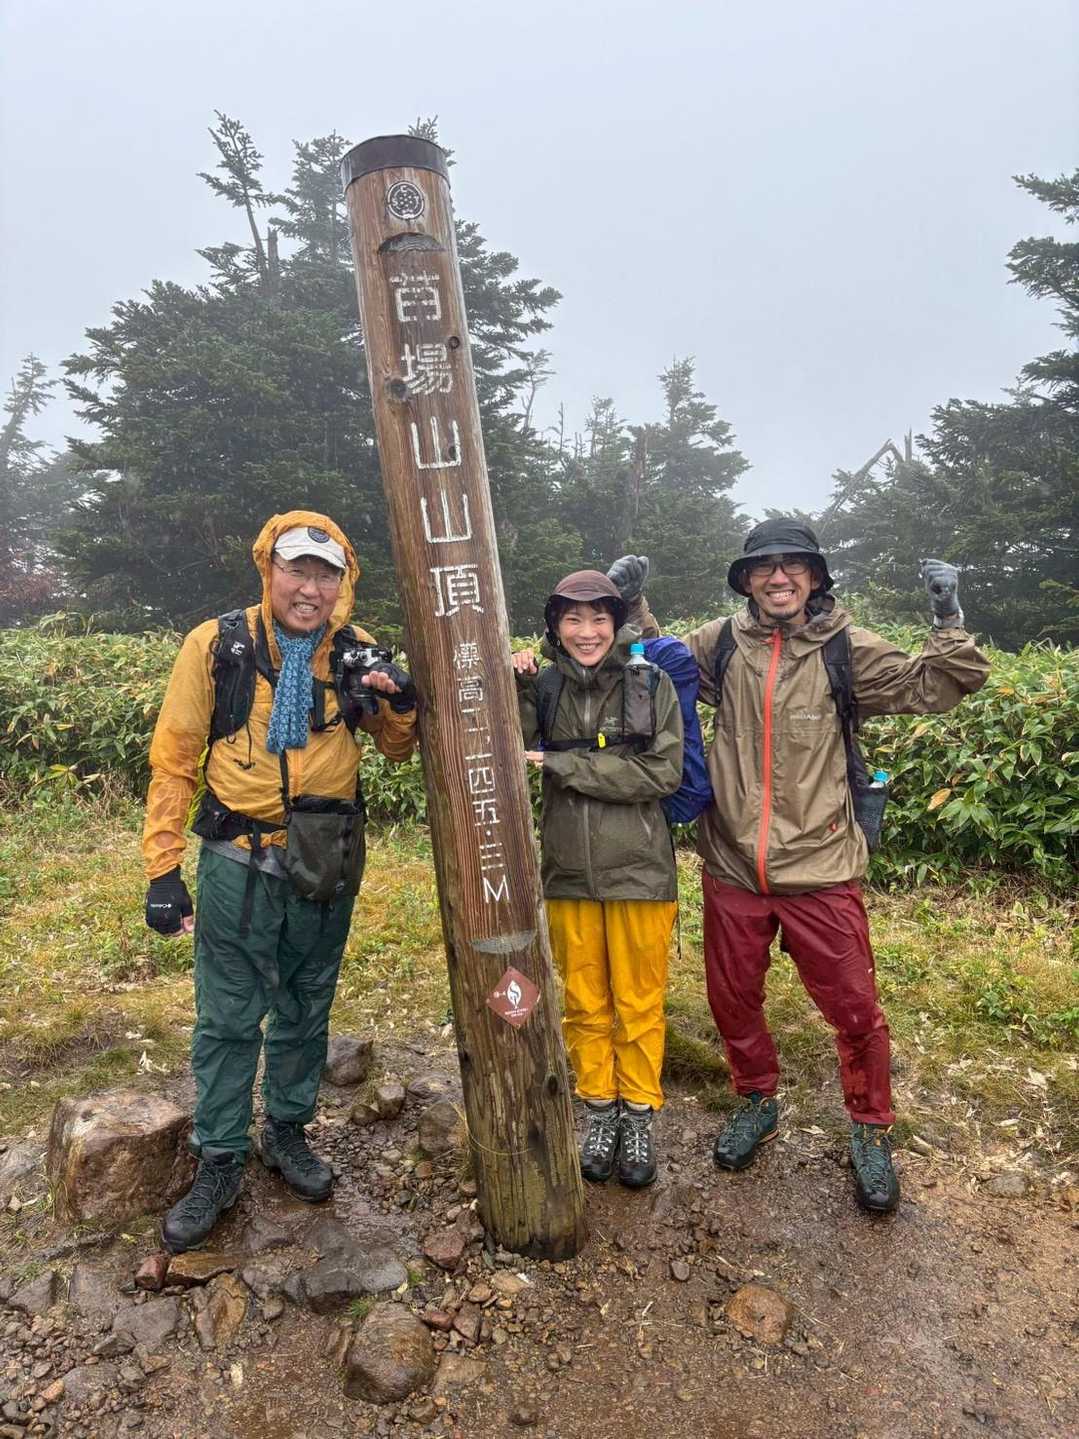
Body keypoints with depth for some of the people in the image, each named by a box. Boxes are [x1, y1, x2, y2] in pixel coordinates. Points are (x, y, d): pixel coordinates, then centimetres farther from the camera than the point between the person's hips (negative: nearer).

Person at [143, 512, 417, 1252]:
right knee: (228, 1020, 8)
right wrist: (163, 868, -7)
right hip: (239, 863, -2)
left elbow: (399, 748, 8)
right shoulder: (216, 645, -9)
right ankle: (220, 1163, 27)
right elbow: (174, 760, -5)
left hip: (327, 864, 3)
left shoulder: (354, 655, -2)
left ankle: (288, 1133, 37)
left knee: (306, 1012, 17)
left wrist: (402, 702, -14)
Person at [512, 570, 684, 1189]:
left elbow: (664, 772, -14)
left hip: (639, 872, -2)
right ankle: (600, 1106, 33)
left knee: (639, 1003, 10)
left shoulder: (651, 684, -6)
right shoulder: (544, 687, 1)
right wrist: (517, 689, -19)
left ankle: (640, 1113, 29)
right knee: (585, 1002, 14)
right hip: (570, 873, 2)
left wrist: (563, 765, -17)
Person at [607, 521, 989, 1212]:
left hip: (820, 871, -2)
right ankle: (758, 1102, 44)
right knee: (733, 1001, 17)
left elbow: (930, 687, -3)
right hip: (732, 869, 2)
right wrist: (633, 605, 3)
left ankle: (871, 1130, 34)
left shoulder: (846, 649, -5)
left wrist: (949, 622, -17)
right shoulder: (721, 644, 0)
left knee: (855, 1008, 8)